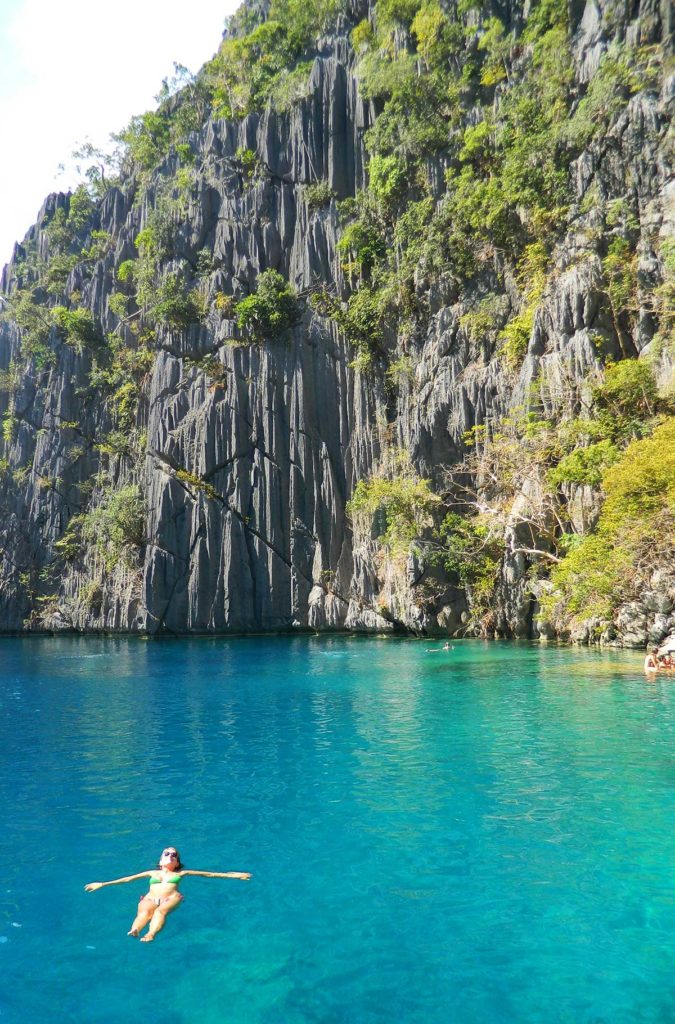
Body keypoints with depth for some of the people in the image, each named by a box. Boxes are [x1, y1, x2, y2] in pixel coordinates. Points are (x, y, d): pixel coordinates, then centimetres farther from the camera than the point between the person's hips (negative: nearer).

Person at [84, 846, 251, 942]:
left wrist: (231, 875, 15)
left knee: (160, 911, -36)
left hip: (171, 898, -1)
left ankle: (151, 934, -64)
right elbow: (128, 878, 30)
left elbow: (208, 874, 23)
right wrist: (102, 884, 24)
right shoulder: (152, 873, 35)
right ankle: (134, 931, -64)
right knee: (144, 911, -34)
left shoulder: (181, 873, 30)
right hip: (150, 898, 1)